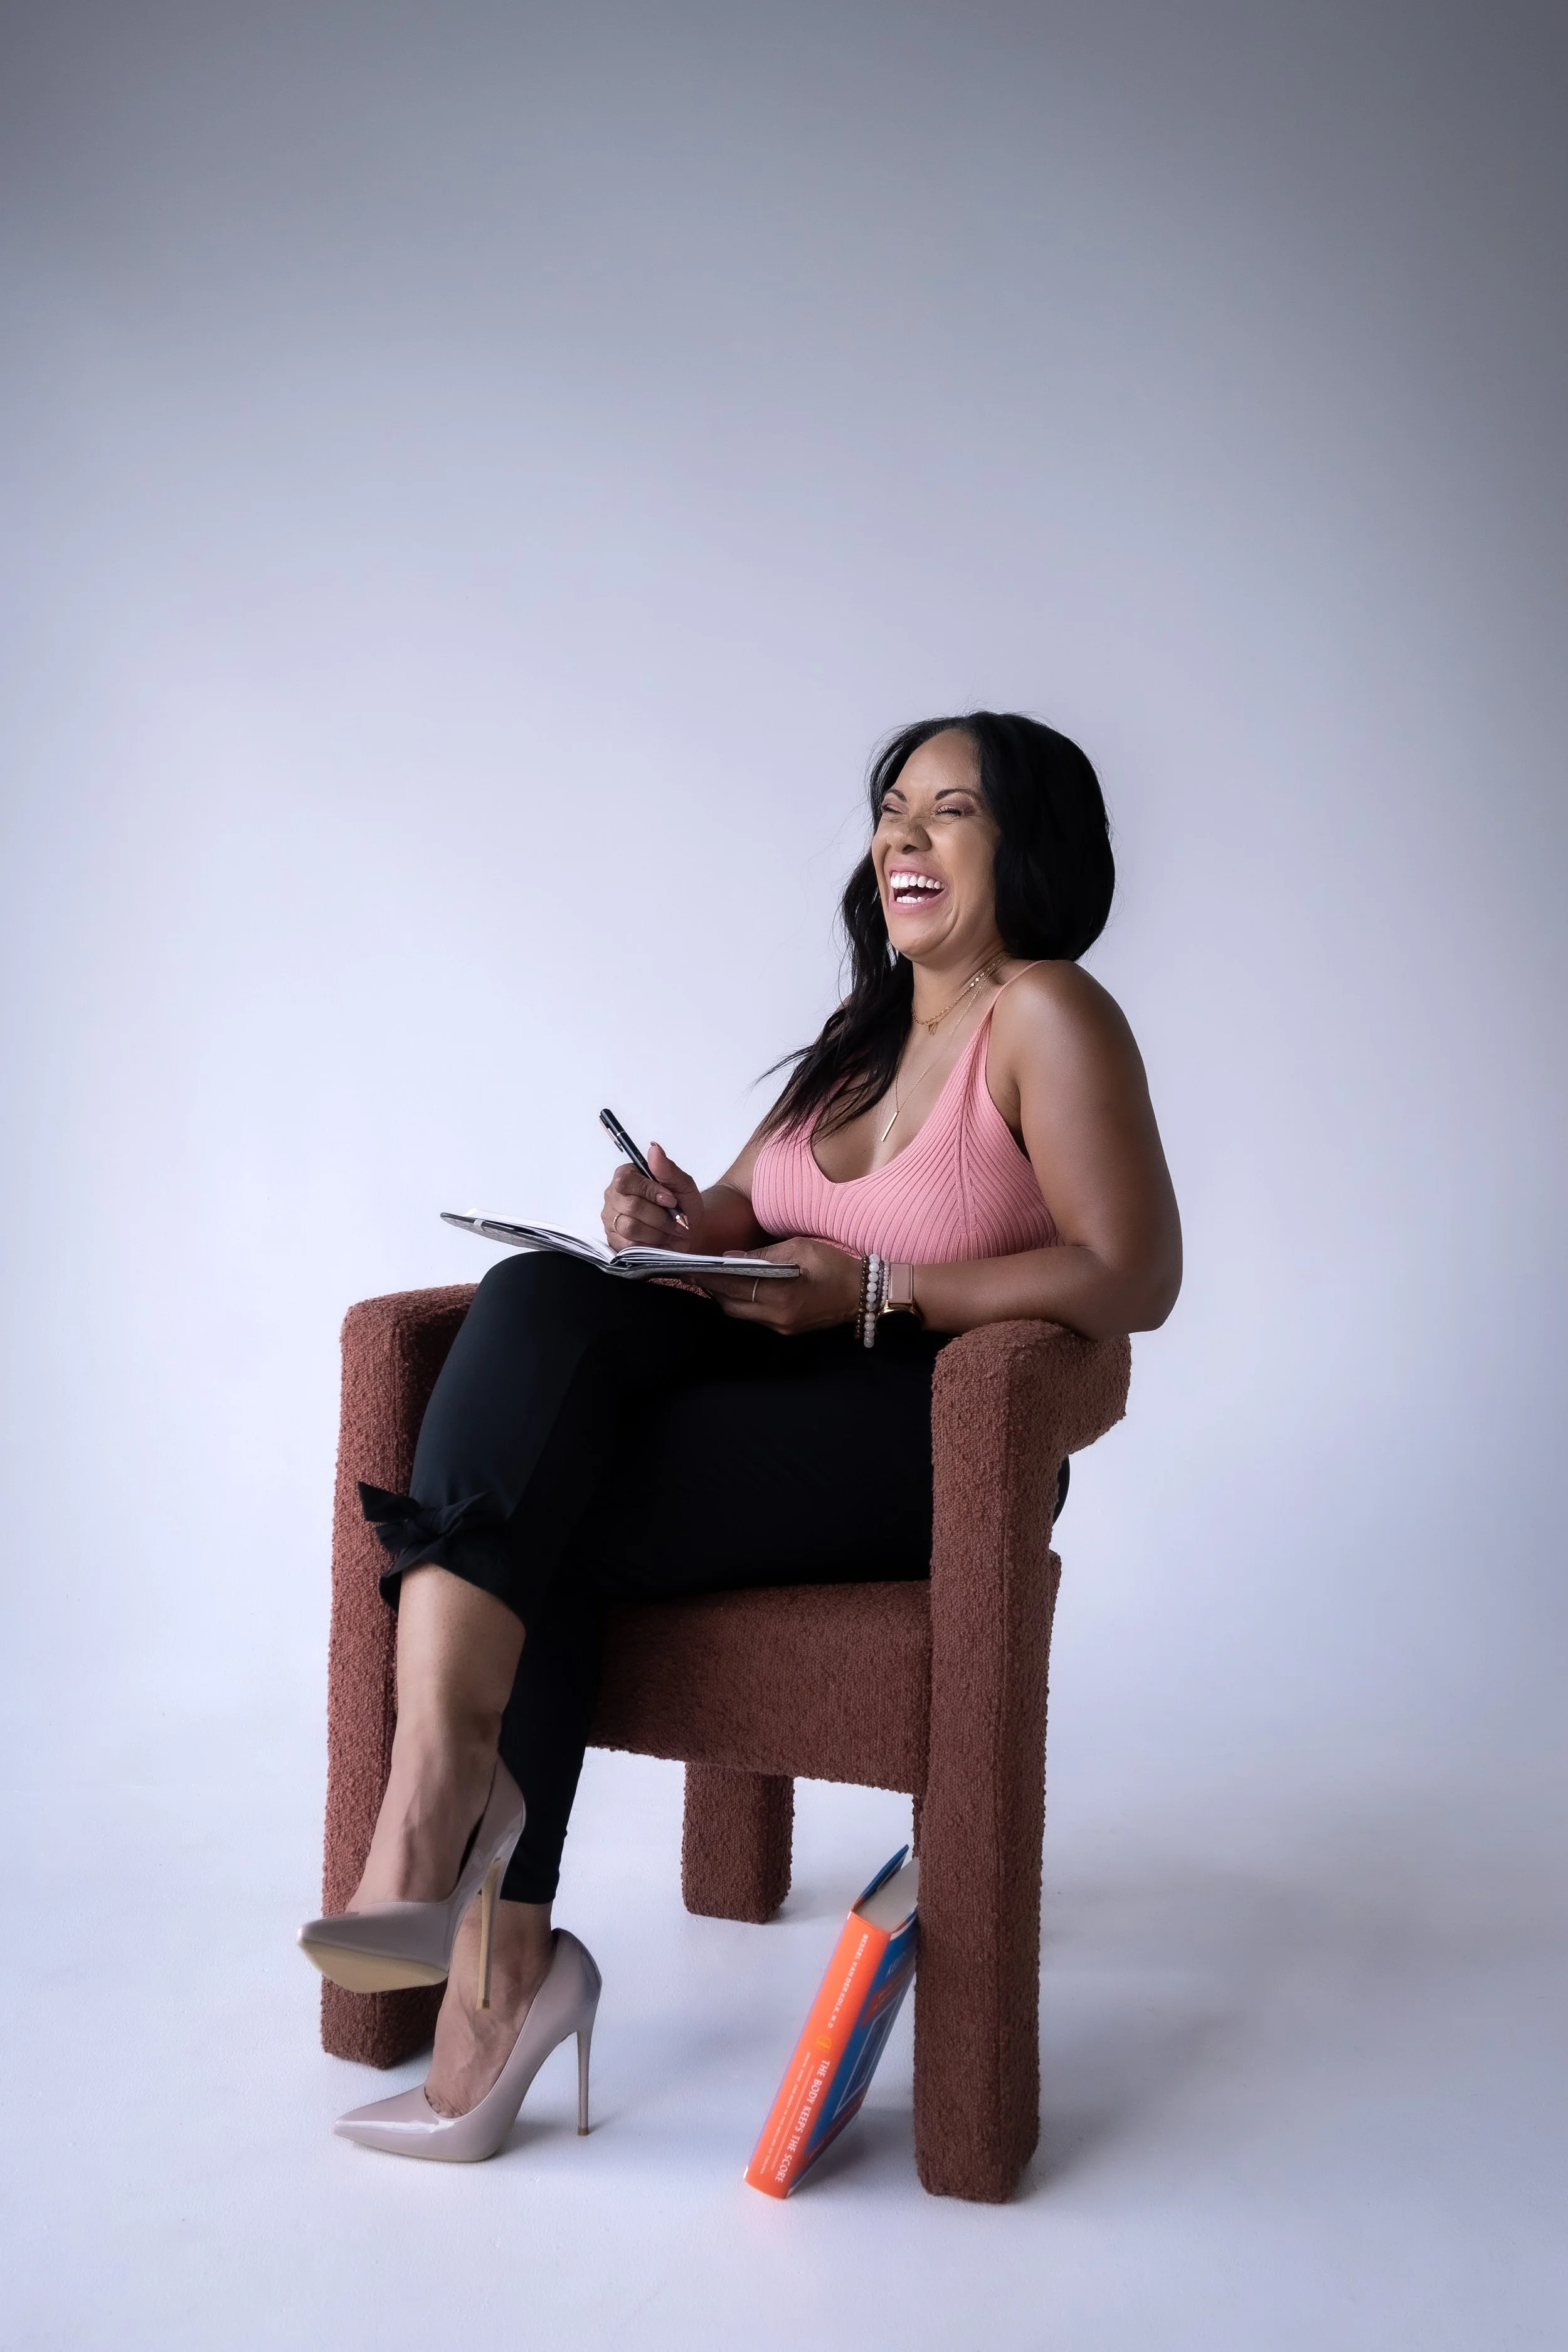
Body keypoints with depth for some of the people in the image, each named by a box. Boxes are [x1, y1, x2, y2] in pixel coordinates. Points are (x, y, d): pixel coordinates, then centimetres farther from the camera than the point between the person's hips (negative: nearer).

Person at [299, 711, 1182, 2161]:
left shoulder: (1046, 1016, -7)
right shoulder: (873, 1024, 19)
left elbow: (1135, 1279, -14)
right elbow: (750, 1206, 22)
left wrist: (874, 1292, -18)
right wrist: (682, 1221, -4)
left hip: (933, 1437, -7)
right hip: (790, 1383, 7)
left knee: (544, 1520, -22)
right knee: (543, 1299, -22)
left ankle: (502, 1957, -13)